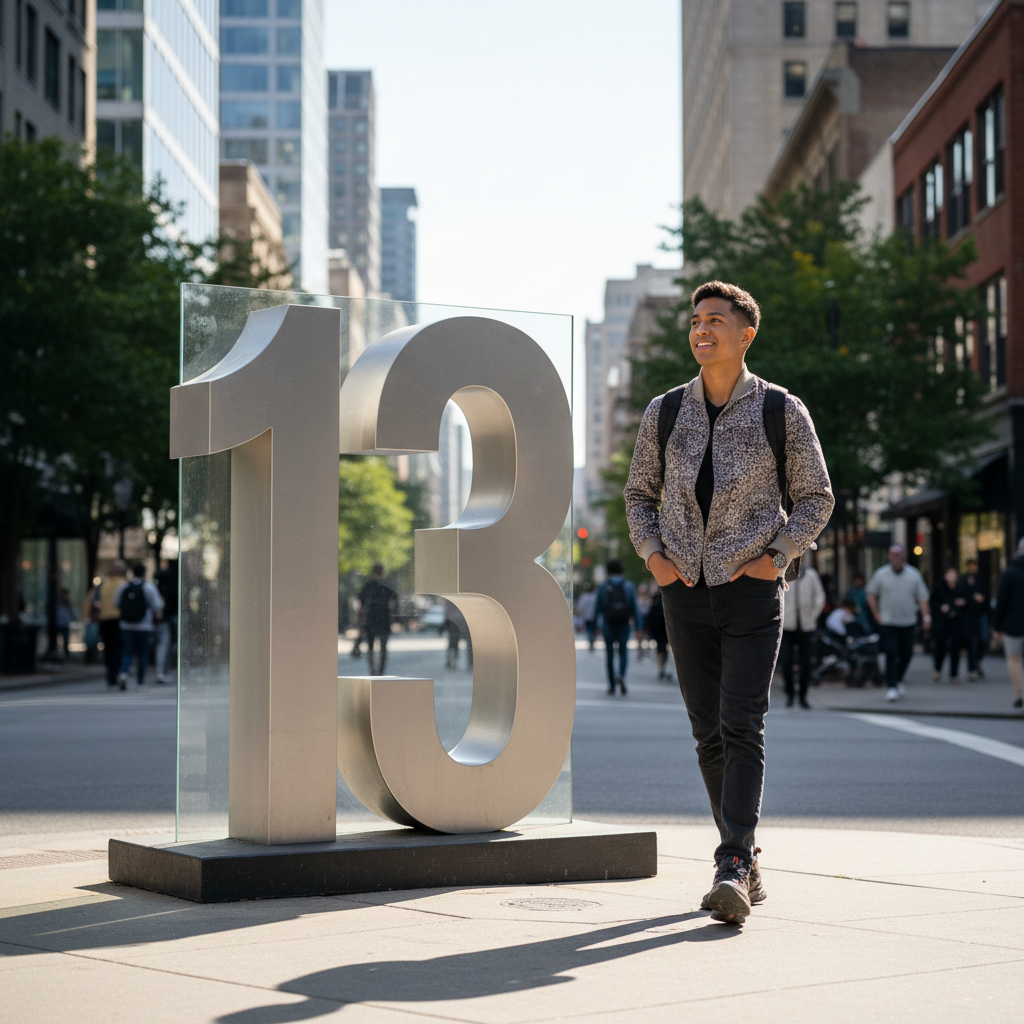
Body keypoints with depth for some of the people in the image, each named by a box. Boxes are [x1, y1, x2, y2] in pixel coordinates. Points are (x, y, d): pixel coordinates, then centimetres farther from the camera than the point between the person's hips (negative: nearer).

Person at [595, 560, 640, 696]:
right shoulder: (629, 586, 1)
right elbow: (635, 608, -2)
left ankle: (612, 686, 11)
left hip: (608, 625, 0)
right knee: (623, 652, 10)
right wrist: (638, 627, -2)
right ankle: (621, 675, -19)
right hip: (624, 625, 0)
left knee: (610, 655, 10)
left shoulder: (603, 587, -1)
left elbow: (598, 609, 1)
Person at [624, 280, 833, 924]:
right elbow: (640, 493, 17)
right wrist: (653, 554, 1)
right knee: (709, 734, 6)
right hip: (686, 591, 4)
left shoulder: (783, 411, -1)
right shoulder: (665, 412, 7)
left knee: (742, 728, -14)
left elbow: (817, 497, 6)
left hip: (752, 588, -3)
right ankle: (746, 861, 17)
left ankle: (732, 869, -18)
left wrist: (778, 556, -7)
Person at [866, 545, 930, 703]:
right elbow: (871, 596, 8)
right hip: (887, 623, -2)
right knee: (891, 654, -11)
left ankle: (898, 680, 32)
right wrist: (877, 616, 0)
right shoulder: (880, 575, 0)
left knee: (906, 654, 10)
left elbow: (922, 598, 3)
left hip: (908, 623, 2)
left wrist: (926, 616, -9)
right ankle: (891, 687, -9)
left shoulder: (914, 575, 3)